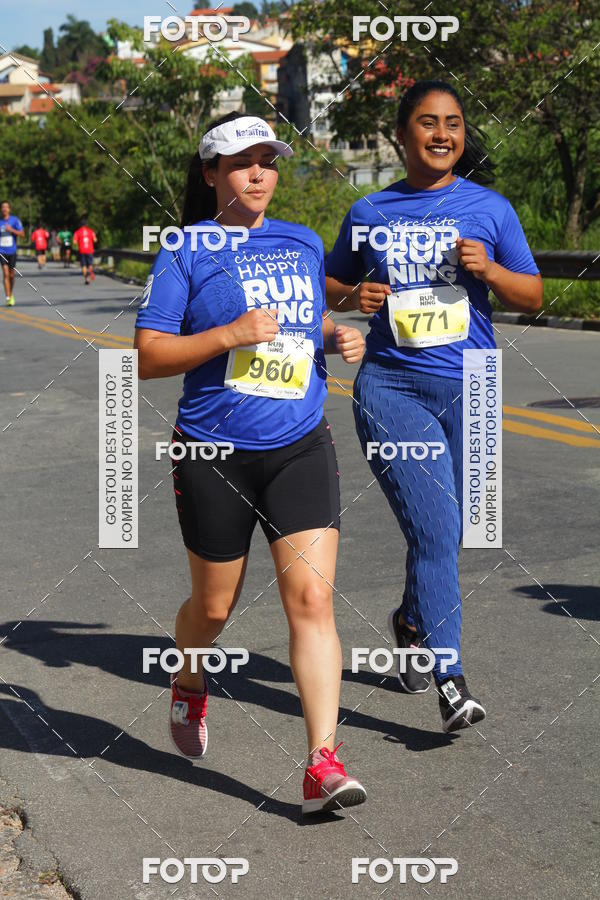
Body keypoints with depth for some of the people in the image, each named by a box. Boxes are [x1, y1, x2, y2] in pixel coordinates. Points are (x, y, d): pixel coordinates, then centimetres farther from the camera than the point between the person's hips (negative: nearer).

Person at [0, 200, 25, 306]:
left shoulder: (15, 220, -1)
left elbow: (22, 234, -4)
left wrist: (11, 230, -16)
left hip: (12, 251, 0)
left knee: (11, 275, 9)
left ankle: (11, 294, 33)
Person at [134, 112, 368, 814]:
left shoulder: (304, 245, 11)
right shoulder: (186, 252, -3)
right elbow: (147, 357, -8)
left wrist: (339, 336, 5)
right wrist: (229, 335, -21)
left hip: (301, 448, 3)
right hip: (214, 456, -2)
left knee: (311, 598, -10)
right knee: (214, 605, 12)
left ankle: (323, 765, -8)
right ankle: (189, 686, 46)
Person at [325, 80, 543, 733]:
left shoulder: (489, 208, 7)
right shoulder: (369, 212, 8)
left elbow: (532, 297, 9)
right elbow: (330, 284, 19)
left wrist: (489, 269, -10)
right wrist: (353, 297, -3)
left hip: (468, 388, 2)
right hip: (390, 386, -1)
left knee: (443, 533, 11)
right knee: (433, 530, -13)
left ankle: (411, 621, 41)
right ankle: (450, 681, -9)